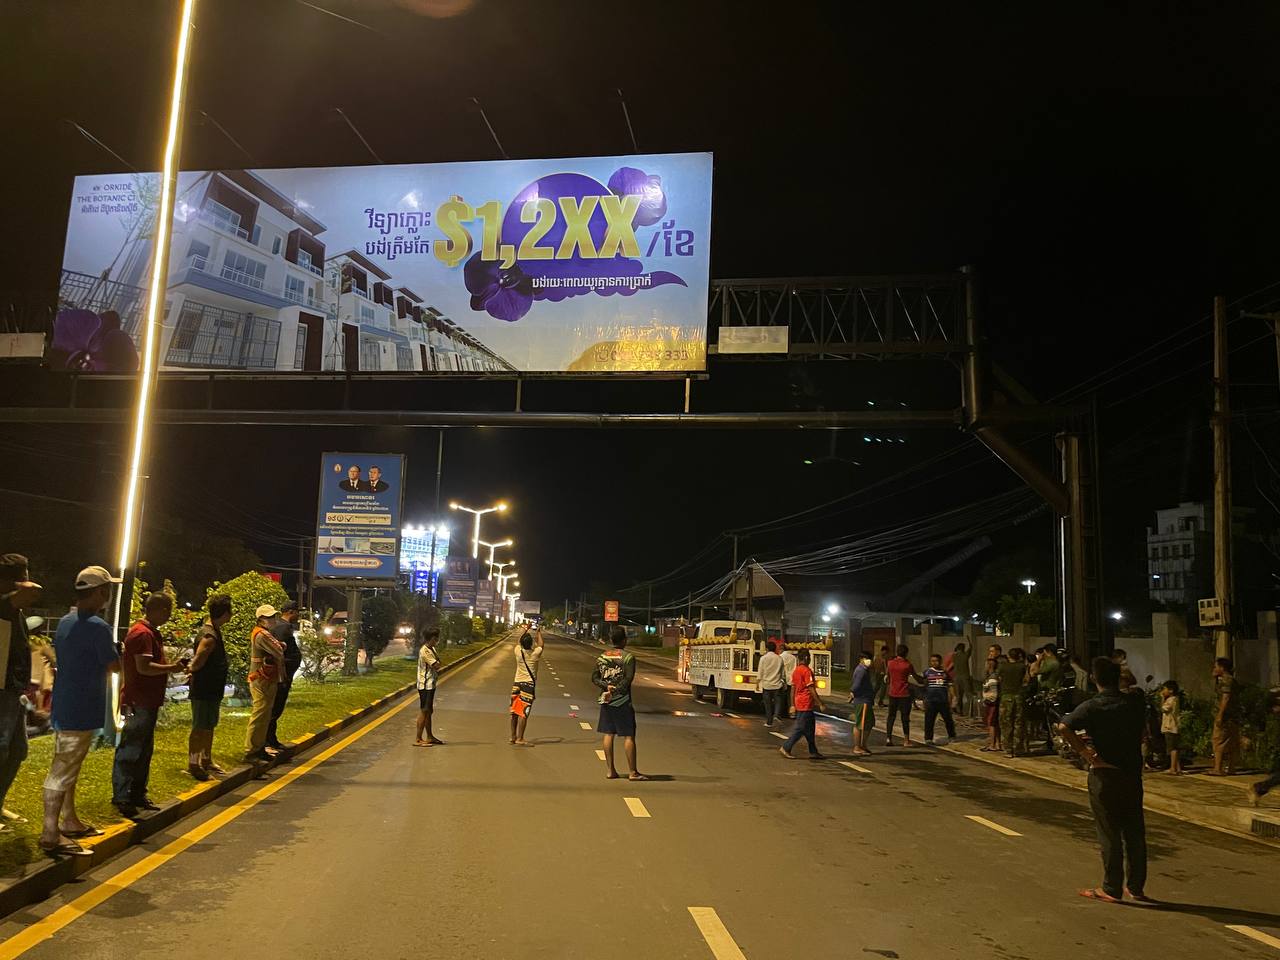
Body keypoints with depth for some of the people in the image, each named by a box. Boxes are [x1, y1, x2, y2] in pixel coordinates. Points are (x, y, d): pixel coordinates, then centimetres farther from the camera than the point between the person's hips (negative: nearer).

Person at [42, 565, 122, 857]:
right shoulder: (98, 627, -19)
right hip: (81, 710, -10)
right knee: (62, 771, -6)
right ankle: (50, 835, -3)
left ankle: (69, 821, 29)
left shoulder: (66, 622, 9)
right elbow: (115, 666, -11)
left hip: (66, 706, 10)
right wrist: (112, 652, 9)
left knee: (68, 768, 18)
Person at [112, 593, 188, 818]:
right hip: (138, 702, -11)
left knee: (144, 750, 16)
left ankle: (137, 795, 23)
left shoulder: (151, 632, 17)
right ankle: (121, 798, 0)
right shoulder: (142, 633, -16)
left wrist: (170, 667, 10)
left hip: (147, 701, 11)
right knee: (130, 751, -5)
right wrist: (172, 668, -14)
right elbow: (144, 667, -23)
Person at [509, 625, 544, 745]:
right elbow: (540, 645, 13)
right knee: (523, 713, -6)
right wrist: (539, 632, 29)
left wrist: (525, 630, 34)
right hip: (529, 684, -4)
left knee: (515, 712, 12)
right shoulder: (535, 653, -9)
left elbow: (519, 642, 22)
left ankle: (513, 736, 22)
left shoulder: (518, 651, -2)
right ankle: (520, 739, -9)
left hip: (517, 684, 4)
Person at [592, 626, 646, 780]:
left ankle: (611, 770, 11)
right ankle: (633, 772, 1)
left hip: (606, 700, 5)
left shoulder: (602, 657, 8)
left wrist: (607, 686, -9)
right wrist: (615, 690, -14)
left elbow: (594, 677, 2)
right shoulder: (628, 657, -8)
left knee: (608, 734, 9)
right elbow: (628, 679, -17)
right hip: (622, 701, -5)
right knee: (629, 736, 0)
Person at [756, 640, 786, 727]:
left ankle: (769, 722, 10)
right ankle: (776, 715, -13)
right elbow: (782, 672, 9)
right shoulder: (779, 658, 3)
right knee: (778, 701, 11)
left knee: (768, 704, 7)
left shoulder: (763, 658, -5)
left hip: (766, 685, -1)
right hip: (777, 684, 1)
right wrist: (783, 681, 21)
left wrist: (757, 684, 3)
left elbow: (760, 672, -5)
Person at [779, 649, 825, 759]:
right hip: (806, 704, -9)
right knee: (800, 728, -4)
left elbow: (793, 689, 15)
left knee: (810, 728, 14)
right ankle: (786, 748, -4)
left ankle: (813, 752, 17)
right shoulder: (807, 671, -15)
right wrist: (820, 703, -14)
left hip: (799, 704, 9)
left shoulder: (796, 671, 11)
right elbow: (811, 690, -18)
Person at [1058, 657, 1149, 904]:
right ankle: (1136, 886, 22)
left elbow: (1063, 728, -27)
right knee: (1134, 832, 13)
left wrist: (1085, 753, -19)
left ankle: (1111, 889, 12)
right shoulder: (1135, 702, -2)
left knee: (1109, 833, 5)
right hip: (1132, 772, 4)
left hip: (1104, 775, -4)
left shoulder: (1092, 706, -13)